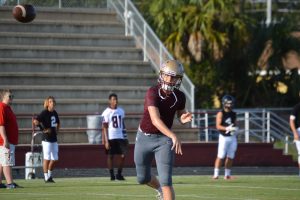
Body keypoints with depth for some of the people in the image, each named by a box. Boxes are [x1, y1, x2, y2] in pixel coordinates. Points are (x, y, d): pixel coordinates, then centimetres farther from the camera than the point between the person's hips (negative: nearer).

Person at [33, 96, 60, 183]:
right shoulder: (44, 113, -11)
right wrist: (44, 129, -21)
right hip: (47, 139, -8)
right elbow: (35, 121, -23)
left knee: (55, 159, 9)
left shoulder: (55, 113, 13)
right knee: (47, 158, -4)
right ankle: (46, 177, 3)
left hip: (54, 139, 8)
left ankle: (50, 175, 24)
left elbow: (58, 123, 32)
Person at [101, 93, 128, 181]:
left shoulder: (121, 111, 10)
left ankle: (119, 174, 8)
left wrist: (125, 137, 14)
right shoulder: (106, 113, -6)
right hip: (111, 138, -4)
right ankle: (112, 175, 8)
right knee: (110, 156, 2)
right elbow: (104, 128, -8)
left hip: (120, 137, 5)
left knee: (122, 155, -1)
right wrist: (106, 141, -14)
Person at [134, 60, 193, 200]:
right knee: (143, 178, 16)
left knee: (165, 181, -12)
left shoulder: (179, 96, -8)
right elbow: (155, 120, -35)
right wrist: (174, 136, -48)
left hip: (164, 139, 1)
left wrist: (184, 119, -15)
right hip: (144, 137, -1)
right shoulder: (153, 92, -23)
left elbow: (180, 116, 11)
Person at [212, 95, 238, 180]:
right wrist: (227, 128, -24)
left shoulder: (233, 114, 13)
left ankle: (227, 174, 14)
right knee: (221, 156, -9)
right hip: (224, 137, -6)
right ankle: (216, 174, -6)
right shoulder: (221, 114, -5)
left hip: (232, 137, 6)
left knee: (230, 157, 6)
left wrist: (235, 129, -4)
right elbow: (218, 126, -12)